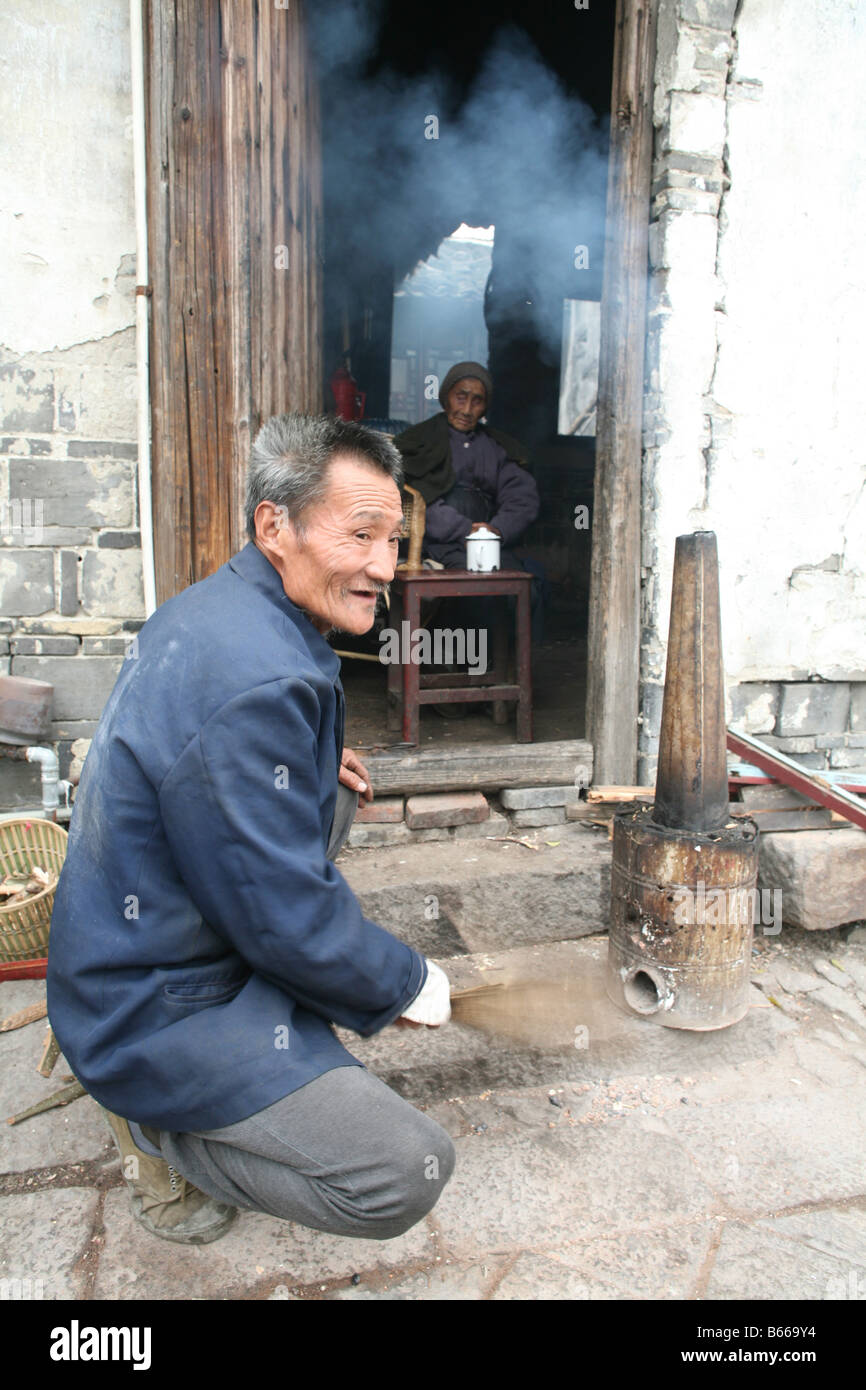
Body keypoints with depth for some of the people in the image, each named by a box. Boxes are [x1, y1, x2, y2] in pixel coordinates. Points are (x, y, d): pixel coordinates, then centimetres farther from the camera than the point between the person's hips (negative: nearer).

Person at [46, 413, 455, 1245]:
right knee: (408, 1174, -13)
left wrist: (316, 767, 3)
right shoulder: (257, 682, -31)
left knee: (336, 796, 17)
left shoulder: (213, 608, 1)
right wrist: (409, 984, -8)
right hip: (154, 1016, -9)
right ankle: (157, 1129, 5)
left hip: (132, 949, 10)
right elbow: (290, 923, -25)